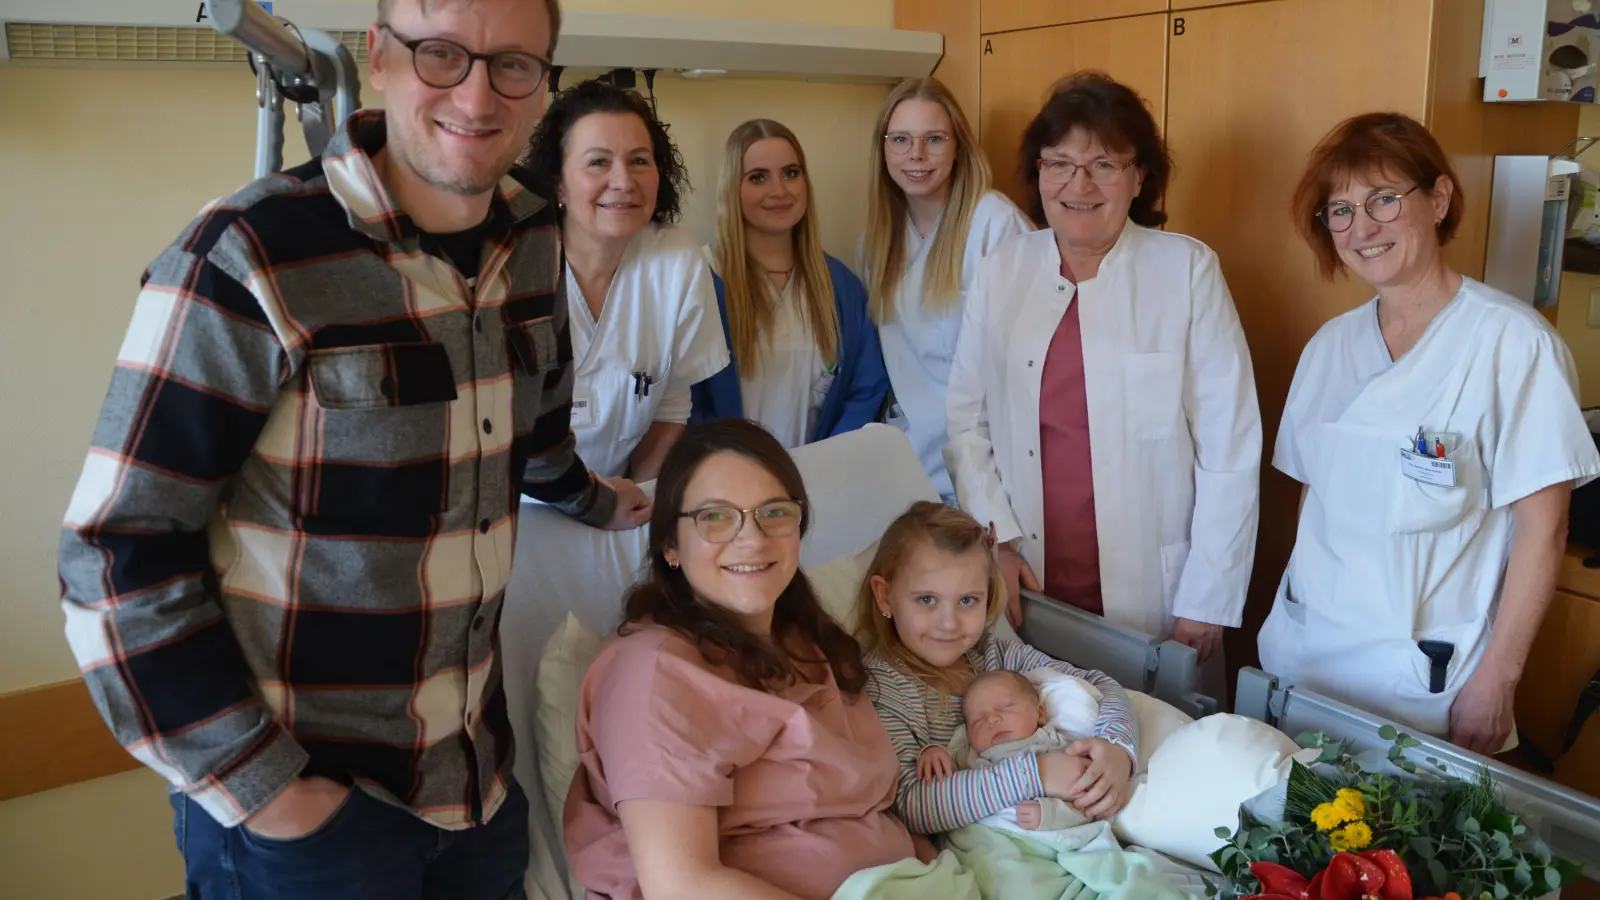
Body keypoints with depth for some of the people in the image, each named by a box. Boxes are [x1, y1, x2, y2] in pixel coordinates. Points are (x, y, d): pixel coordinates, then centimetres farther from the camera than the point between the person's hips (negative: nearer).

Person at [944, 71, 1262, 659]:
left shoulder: (1188, 270, -6)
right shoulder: (1001, 271, 3)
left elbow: (1229, 448, -7)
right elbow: (965, 418, 4)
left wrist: (1207, 602, -9)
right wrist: (994, 540, -6)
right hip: (1026, 591, 3)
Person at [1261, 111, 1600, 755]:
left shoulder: (1511, 342, -13)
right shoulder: (1330, 345, 5)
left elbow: (1542, 531, -12)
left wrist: (1495, 682, -13)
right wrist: (1298, 616, 9)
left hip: (1425, 679, -5)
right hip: (1304, 654, 5)